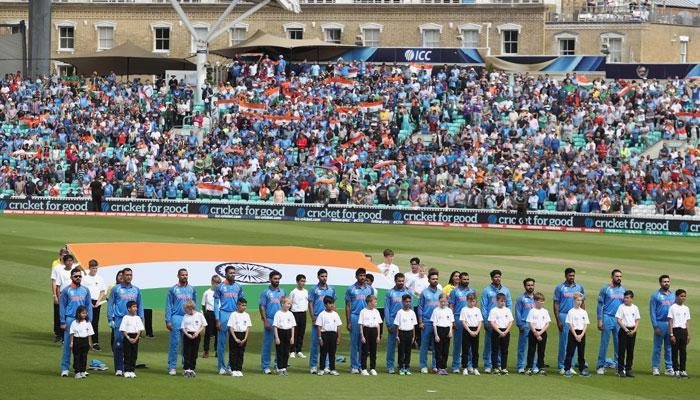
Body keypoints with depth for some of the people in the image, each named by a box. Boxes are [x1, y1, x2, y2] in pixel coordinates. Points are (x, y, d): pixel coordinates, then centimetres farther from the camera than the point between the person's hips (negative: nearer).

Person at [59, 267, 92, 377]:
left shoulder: (85, 290, 10)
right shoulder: (66, 290, 1)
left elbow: (89, 306, 12)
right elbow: (62, 306, 1)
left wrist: (89, 320, 3)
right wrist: (63, 322, -5)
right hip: (70, 319, -3)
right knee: (68, 345, -4)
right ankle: (65, 368, 0)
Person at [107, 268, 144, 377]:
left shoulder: (136, 290, 13)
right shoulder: (116, 289, 4)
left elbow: (140, 305, 15)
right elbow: (110, 304, 3)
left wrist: (141, 320, 7)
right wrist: (110, 319, -4)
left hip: (132, 320, 3)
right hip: (119, 320, -3)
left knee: (131, 345, 2)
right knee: (118, 344, -7)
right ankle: (118, 369, -2)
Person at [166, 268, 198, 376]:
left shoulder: (191, 289, 11)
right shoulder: (173, 289, 3)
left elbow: (195, 305, 14)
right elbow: (168, 306, 1)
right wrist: (168, 321, -6)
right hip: (176, 318, -3)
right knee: (174, 343, -4)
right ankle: (172, 367, 0)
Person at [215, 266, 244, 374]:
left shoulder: (238, 287, 10)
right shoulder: (220, 287, -1)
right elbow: (216, 304, -1)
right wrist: (217, 320, -8)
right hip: (224, 315, -4)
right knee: (221, 342, -1)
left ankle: (231, 366, 11)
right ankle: (221, 366, 4)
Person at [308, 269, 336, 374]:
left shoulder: (331, 289, 11)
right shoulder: (314, 290, 2)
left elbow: (333, 304, 14)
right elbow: (310, 304, 1)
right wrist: (313, 317, -8)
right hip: (317, 319, -3)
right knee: (315, 342, -2)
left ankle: (326, 365, 9)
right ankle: (313, 366, 4)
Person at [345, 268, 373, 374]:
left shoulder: (369, 289, 9)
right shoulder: (351, 289, 3)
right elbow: (348, 306, 3)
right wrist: (348, 322, -3)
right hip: (355, 317, -2)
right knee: (354, 343, 0)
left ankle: (362, 365, 11)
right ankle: (354, 366, 4)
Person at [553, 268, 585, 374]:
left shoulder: (579, 288, 11)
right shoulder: (560, 288, 1)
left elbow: (582, 303, 14)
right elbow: (556, 305, 0)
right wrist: (558, 321, -8)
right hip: (564, 316, -3)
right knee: (564, 342, -3)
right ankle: (561, 366, 3)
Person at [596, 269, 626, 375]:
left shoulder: (623, 290, 11)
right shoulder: (605, 289, -1)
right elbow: (600, 305, -1)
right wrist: (600, 320, -8)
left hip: (620, 320, 4)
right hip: (607, 318, -4)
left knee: (619, 343, 6)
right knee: (604, 342, -3)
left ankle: (617, 364, 13)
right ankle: (601, 365, 0)